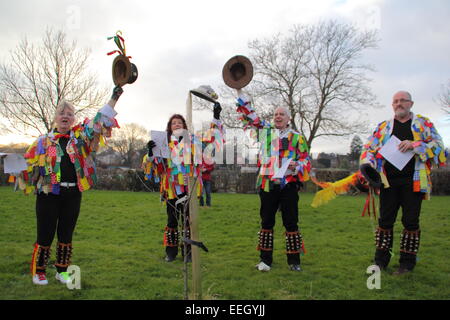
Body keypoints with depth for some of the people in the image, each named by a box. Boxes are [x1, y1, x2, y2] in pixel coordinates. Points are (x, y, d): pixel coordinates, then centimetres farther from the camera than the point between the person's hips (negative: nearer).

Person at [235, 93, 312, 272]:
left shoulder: (297, 137, 7)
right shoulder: (265, 130, 12)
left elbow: (306, 160, 6)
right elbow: (249, 114, 15)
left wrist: (297, 165, -15)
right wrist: (240, 93, 11)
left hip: (289, 184, -1)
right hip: (268, 183, 1)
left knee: (291, 222, 3)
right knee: (266, 222, 7)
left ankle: (294, 261, 14)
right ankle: (265, 259, 17)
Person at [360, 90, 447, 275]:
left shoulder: (423, 123, 9)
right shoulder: (383, 127, 15)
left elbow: (438, 146, 0)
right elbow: (368, 149, 13)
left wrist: (415, 145, -16)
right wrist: (368, 166, -6)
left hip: (414, 181, -2)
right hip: (388, 180, 2)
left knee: (411, 221, 2)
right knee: (385, 220, 4)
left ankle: (407, 262, 13)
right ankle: (381, 260, 14)